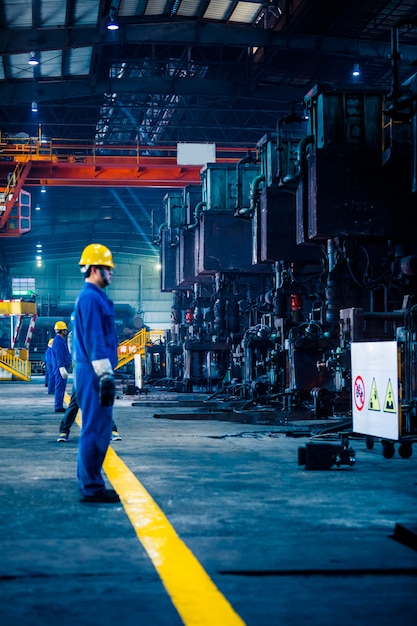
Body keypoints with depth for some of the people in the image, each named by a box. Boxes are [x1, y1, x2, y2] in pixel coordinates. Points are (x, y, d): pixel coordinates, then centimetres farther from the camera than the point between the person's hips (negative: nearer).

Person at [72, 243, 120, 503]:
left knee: (95, 428, 15)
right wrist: (105, 375, -22)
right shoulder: (91, 298, -13)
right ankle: (92, 487, -6)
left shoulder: (94, 297, 19)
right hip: (94, 373, -11)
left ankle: (88, 481, 22)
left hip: (93, 372, 11)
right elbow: (95, 341, -20)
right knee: (96, 429, -8)